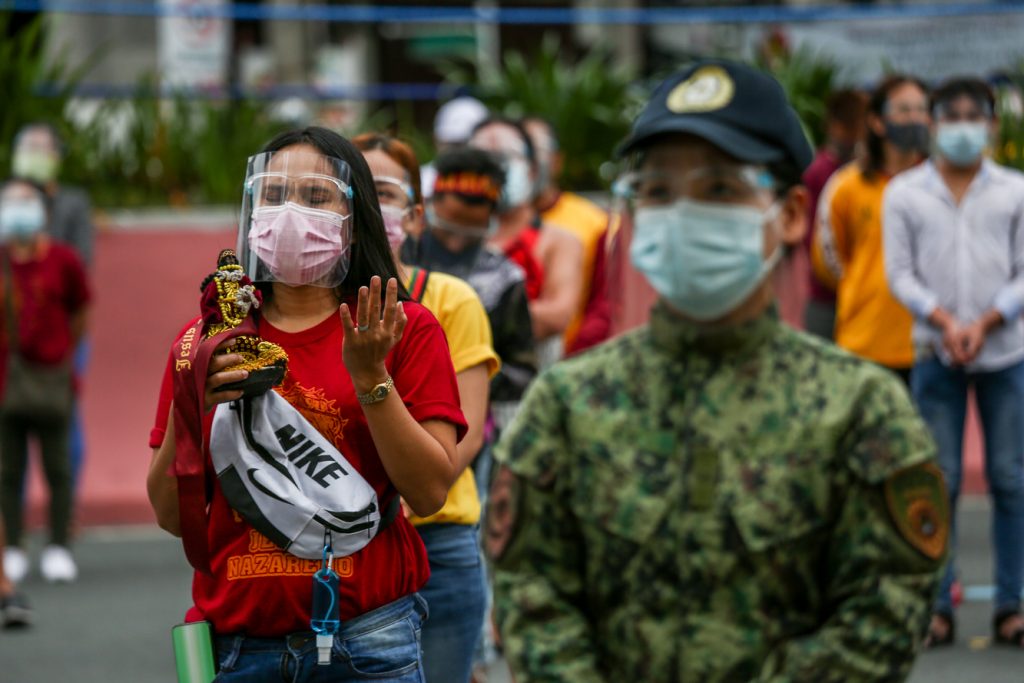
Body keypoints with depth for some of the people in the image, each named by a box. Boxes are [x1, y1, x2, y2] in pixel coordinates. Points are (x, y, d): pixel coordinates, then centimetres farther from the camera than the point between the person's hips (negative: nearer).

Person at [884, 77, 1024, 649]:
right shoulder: (905, 193, 5)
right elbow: (900, 273, 1)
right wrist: (945, 322, -13)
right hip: (935, 354, 0)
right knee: (938, 480, 0)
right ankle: (937, 605, 3)